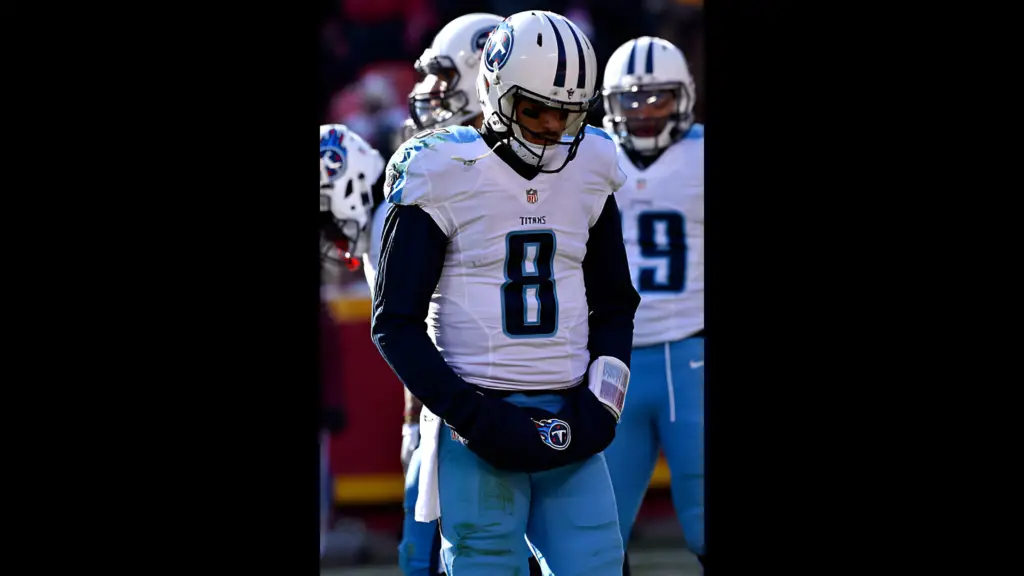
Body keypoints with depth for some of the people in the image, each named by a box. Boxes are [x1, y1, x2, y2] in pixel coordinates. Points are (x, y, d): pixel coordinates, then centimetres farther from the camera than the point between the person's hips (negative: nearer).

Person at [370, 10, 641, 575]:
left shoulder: (588, 171, 9)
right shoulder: (442, 176, -7)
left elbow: (614, 305, 19)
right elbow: (395, 323, -5)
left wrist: (601, 399, 2)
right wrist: (472, 416, -13)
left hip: (567, 424, 4)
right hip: (478, 430, -4)